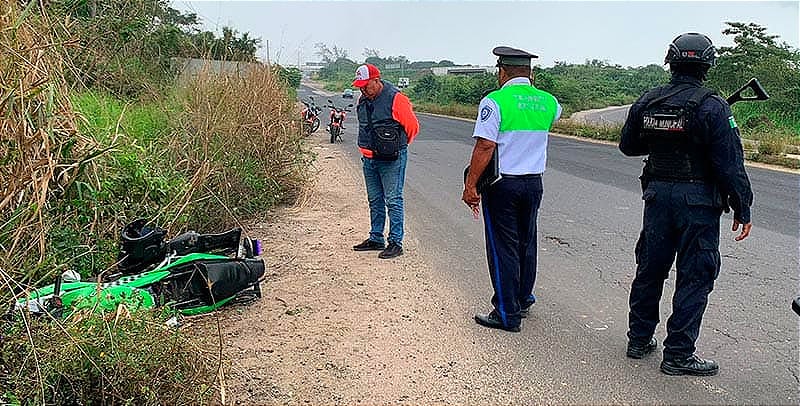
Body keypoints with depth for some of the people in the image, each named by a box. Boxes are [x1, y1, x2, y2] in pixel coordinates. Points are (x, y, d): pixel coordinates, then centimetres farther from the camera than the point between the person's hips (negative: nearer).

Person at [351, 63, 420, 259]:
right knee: (375, 200, 14)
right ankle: (376, 239, 24)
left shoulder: (395, 99, -14)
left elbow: (412, 126, -8)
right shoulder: (363, 100, 8)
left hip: (391, 159, -7)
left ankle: (396, 243, 1)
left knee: (393, 200, -4)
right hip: (369, 159, 7)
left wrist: (397, 146, 5)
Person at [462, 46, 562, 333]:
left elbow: (485, 147, -20)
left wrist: (470, 185, -15)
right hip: (534, 182, 6)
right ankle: (523, 301, 34)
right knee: (526, 243, 19)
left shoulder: (495, 101, -14)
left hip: (502, 184, -6)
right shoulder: (548, 101, 4)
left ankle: (507, 314, 8)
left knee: (503, 248, 2)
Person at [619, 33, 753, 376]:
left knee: (649, 269, 16)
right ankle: (678, 355, 10)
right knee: (694, 277, 4)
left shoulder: (646, 102, 2)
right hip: (698, 200, -5)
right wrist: (742, 209, -5)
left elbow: (627, 146, 14)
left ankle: (639, 340, 28)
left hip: (657, 194, 5)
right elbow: (730, 164, -13)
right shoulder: (712, 107, -13)